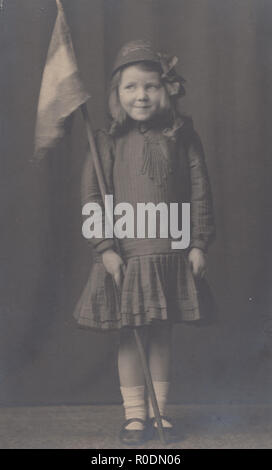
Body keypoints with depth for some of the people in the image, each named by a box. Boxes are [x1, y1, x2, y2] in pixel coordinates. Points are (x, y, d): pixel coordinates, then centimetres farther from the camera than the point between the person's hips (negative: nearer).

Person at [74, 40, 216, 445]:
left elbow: (200, 192, 3)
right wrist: (105, 248, -9)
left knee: (162, 335, 10)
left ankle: (159, 411, 22)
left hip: (172, 255, 1)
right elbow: (92, 197, -2)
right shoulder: (107, 143, -2)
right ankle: (135, 415, 18)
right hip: (126, 257, -1)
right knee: (130, 336, 5)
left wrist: (199, 244, 0)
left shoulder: (181, 137, 1)